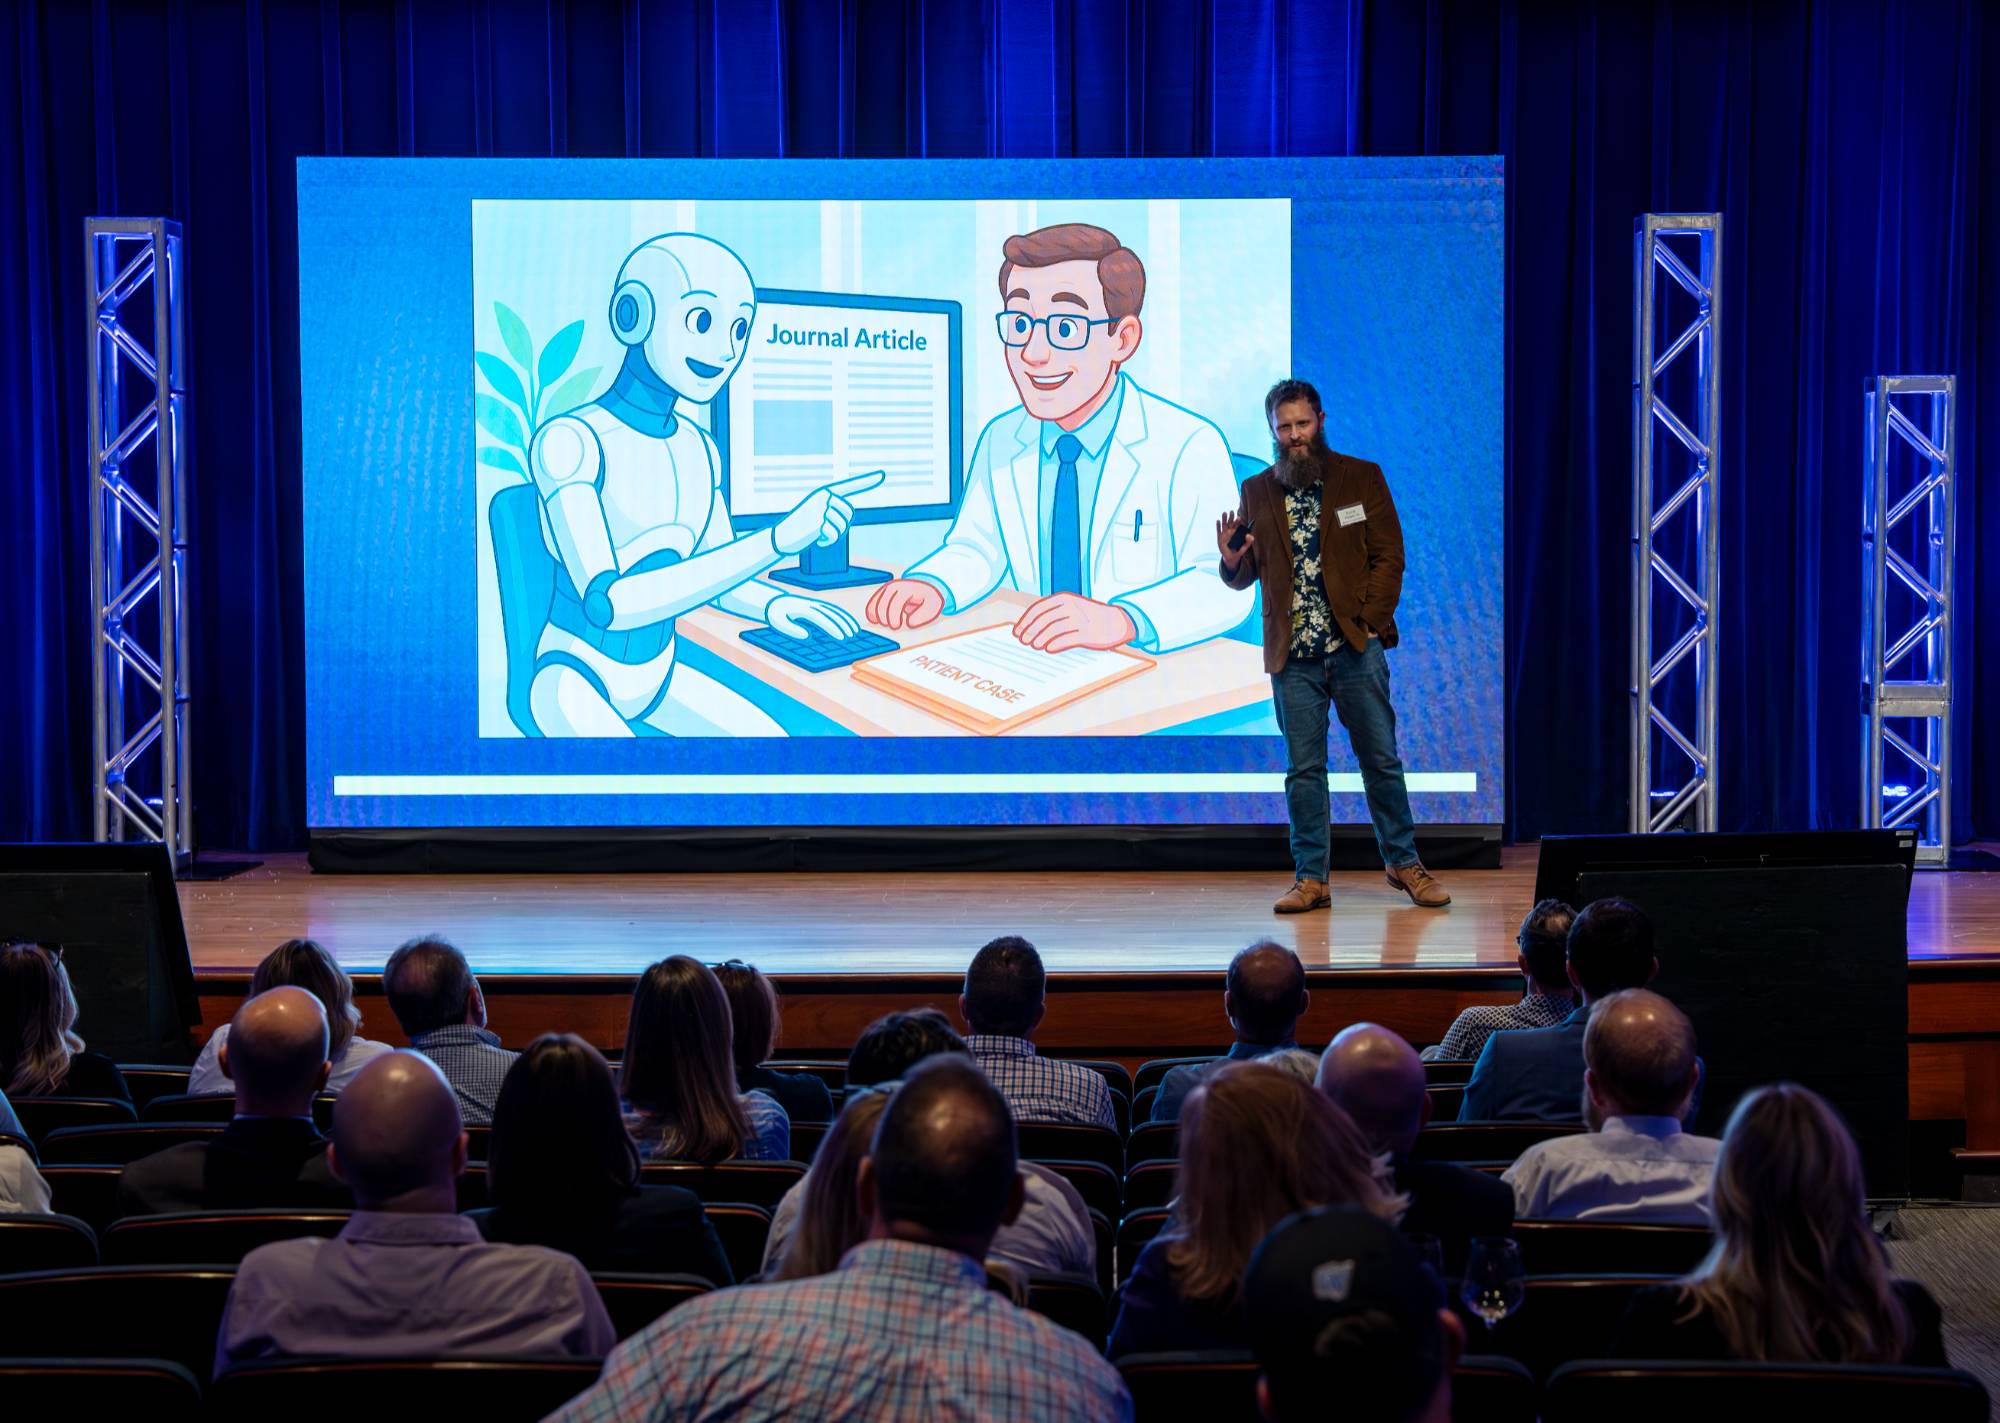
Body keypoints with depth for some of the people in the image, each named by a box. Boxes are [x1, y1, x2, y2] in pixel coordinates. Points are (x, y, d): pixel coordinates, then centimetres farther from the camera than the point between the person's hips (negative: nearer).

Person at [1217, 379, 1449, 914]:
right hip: (1292, 658, 1)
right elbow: (1246, 576, 12)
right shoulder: (1256, 491, 8)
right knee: (1303, 769, 4)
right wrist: (1231, 562, -12)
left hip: (1356, 648, -1)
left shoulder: (1362, 478, 4)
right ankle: (1311, 878, 10)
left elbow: (1388, 557, 1)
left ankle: (1404, 863, 20)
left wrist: (1370, 623, -9)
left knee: (1381, 760, 6)